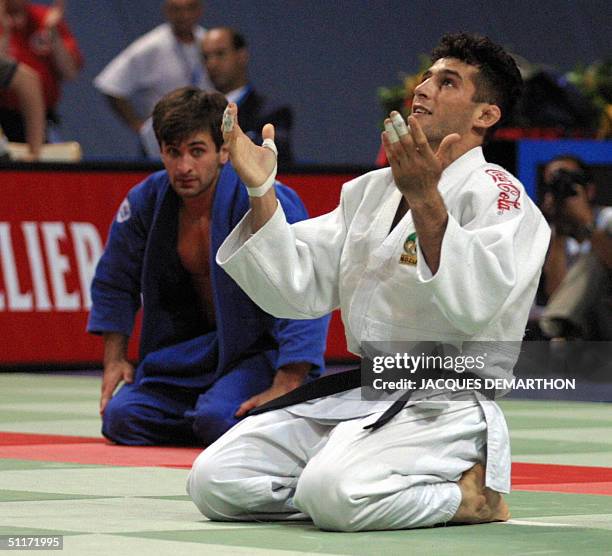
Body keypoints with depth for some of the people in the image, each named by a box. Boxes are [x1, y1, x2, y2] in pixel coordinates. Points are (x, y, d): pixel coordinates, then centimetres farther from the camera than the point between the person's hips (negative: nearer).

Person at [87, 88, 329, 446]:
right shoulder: (146, 202, -5)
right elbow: (114, 283, 14)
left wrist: (284, 390, -32)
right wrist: (114, 360, 6)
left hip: (263, 348, -6)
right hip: (190, 349, 6)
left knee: (219, 419, -32)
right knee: (120, 419, -10)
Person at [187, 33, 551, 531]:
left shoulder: (499, 196, -7)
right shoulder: (371, 190, 16)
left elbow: (473, 302, -26)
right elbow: (296, 289, 9)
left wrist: (426, 201, -37)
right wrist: (260, 190, -2)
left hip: (443, 408, -8)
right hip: (354, 395, 8)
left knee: (333, 494, -35)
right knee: (214, 481, -6)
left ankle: (468, 495, -6)